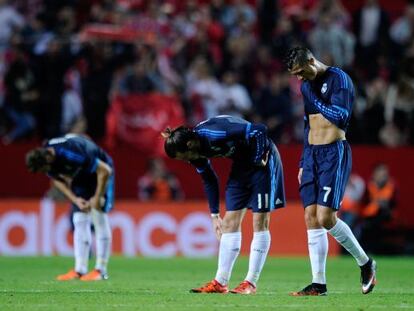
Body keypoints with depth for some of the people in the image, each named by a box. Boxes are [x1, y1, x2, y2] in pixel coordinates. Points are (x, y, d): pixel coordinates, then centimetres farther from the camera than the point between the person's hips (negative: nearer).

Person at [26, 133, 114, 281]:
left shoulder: (72, 154, -39)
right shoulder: (46, 158, -17)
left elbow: (104, 170, -31)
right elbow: (58, 180, 3)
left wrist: (97, 198, -23)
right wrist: (75, 199, -10)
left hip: (100, 173, -7)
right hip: (81, 178, 7)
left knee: (99, 217, -13)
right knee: (80, 220, -1)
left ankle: (101, 270, -12)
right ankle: (80, 270, 0)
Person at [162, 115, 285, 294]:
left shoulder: (214, 135, -32)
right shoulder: (196, 152, -7)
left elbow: (259, 130, -32)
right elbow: (209, 180, 9)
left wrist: (259, 160, -21)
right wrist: (214, 214, 9)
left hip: (262, 160, -8)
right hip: (241, 164, 8)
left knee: (260, 222, -6)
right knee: (230, 222, 3)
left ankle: (251, 283, -5)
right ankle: (220, 283, 4)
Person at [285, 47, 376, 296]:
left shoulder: (338, 79, -10)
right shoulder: (307, 86, 16)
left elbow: (341, 116, -22)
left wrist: (315, 100, -18)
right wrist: (303, 164, 20)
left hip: (334, 153, -8)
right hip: (312, 154, 8)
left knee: (326, 217, -14)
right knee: (311, 217, 0)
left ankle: (365, 263, 7)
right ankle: (318, 284, 1)